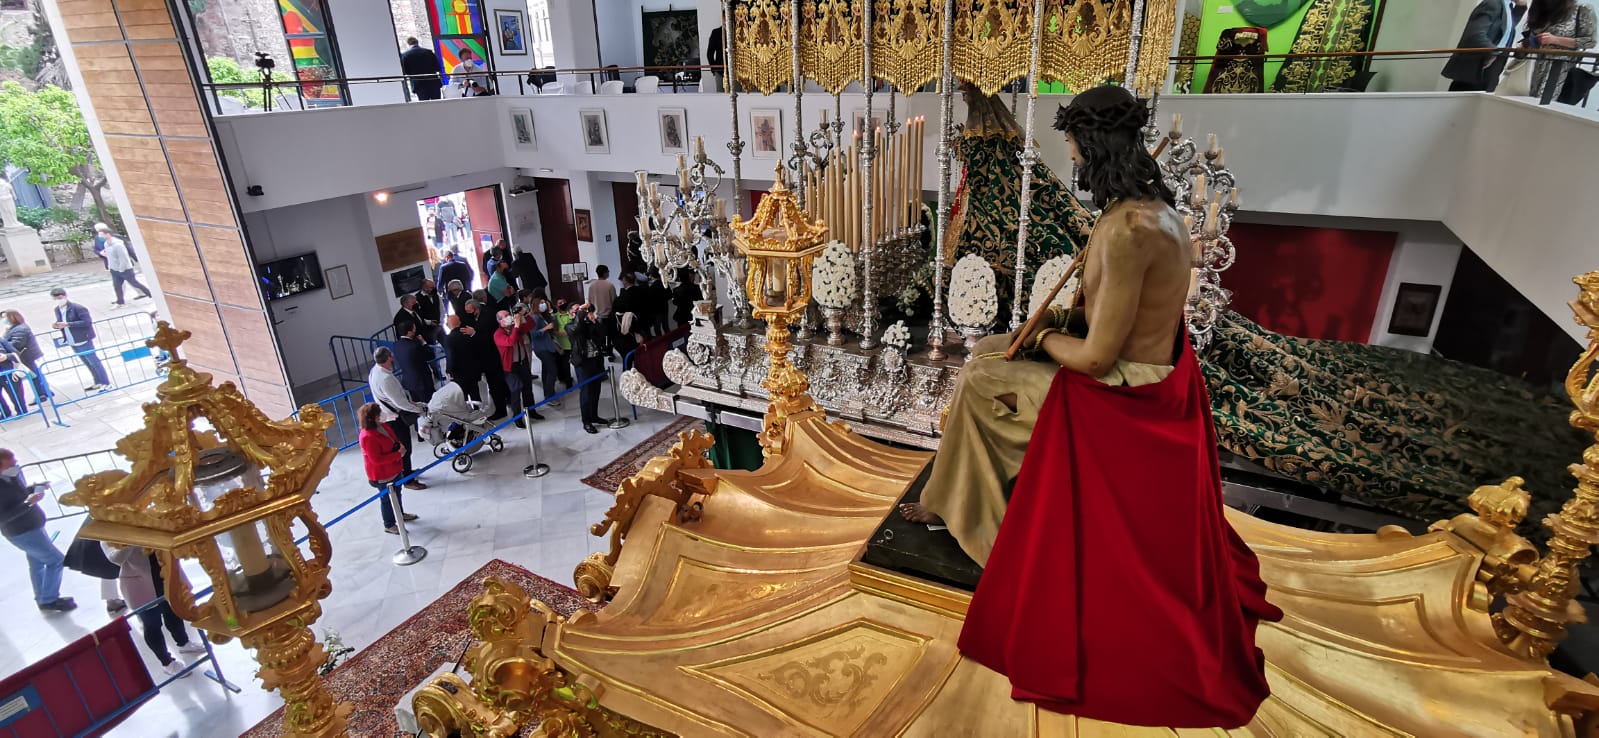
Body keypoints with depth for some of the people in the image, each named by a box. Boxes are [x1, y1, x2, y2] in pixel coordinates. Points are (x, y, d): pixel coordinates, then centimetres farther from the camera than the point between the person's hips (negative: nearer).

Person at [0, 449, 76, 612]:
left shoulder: (14, 473, -6)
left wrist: (33, 488, -7)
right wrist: (28, 503, -32)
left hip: (31, 525, 9)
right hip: (21, 532, -9)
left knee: (37, 561, 21)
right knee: (56, 560, -2)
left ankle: (42, 598, 37)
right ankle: (48, 601, 13)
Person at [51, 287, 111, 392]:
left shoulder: (77, 308, -16)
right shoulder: (57, 310, 8)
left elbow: (87, 322, -22)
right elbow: (61, 323, 20)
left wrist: (68, 324, -25)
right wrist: (57, 325, -3)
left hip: (83, 341, -8)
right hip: (72, 343, 8)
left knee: (94, 362, -2)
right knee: (88, 363, 16)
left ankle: (106, 383, 4)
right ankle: (98, 382, 26)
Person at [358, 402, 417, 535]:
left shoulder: (382, 426, -3)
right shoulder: (368, 437, -32)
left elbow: (394, 438, 14)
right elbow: (377, 459, -31)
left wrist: (400, 446, -8)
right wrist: (398, 454, -29)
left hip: (395, 469, 9)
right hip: (383, 475, -9)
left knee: (397, 493, 27)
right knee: (387, 498, 8)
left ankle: (400, 514, 48)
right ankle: (389, 525, 26)